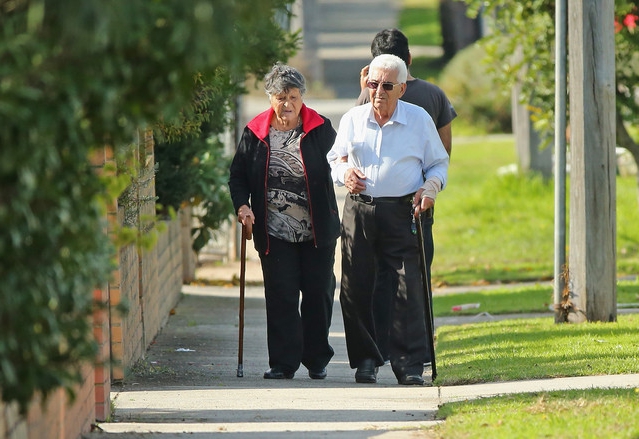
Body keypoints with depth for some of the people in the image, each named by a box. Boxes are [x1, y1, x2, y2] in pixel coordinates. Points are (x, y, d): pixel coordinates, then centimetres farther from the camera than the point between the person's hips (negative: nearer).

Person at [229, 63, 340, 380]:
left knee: (318, 294, 5)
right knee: (280, 296, -4)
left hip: (318, 232, 0)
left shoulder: (320, 129, 1)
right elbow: (238, 175, 8)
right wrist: (242, 205, -8)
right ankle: (283, 362, 1)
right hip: (274, 232, 0)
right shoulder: (255, 133, 4)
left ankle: (317, 360, 18)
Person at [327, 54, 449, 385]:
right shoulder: (352, 119, 12)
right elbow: (334, 159, 21)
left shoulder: (420, 119, 7)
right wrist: (344, 172, -3)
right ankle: (365, 360, 12)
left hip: (403, 212, -2)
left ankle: (409, 364, -10)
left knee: (408, 287, -11)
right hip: (359, 210, 2)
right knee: (355, 287, 0)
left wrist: (430, 188, -8)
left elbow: (438, 164, 13)